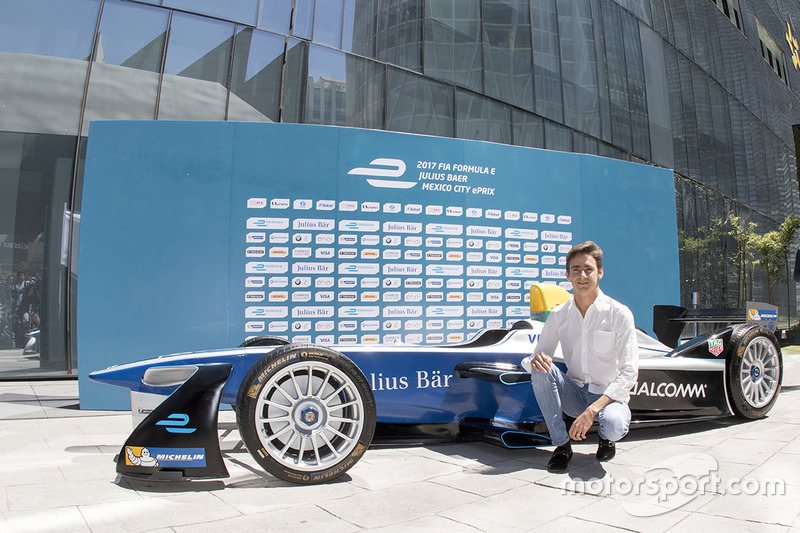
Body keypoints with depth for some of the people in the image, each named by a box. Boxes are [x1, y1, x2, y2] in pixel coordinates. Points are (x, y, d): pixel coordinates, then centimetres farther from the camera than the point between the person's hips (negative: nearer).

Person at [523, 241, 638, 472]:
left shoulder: (619, 314, -11)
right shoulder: (558, 315, -1)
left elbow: (629, 373, -15)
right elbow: (539, 355, 1)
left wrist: (593, 410, -26)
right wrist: (536, 360, -27)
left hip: (609, 395, -3)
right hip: (573, 393, 3)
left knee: (614, 425, -36)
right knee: (540, 370, -25)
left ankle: (606, 437, 5)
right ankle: (561, 444, -14)